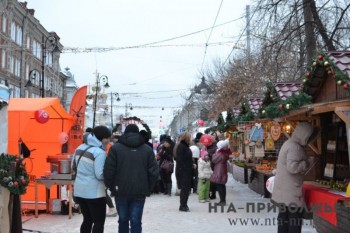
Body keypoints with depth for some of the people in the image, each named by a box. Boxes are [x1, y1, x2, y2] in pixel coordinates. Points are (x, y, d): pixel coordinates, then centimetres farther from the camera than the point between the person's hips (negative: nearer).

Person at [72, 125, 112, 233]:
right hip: (94, 192, -8)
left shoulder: (80, 148, 8)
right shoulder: (99, 152, -18)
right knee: (99, 221, 3)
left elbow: (73, 166, 18)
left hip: (79, 190, 8)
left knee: (87, 220, 18)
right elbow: (100, 175, -21)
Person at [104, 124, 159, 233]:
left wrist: (110, 186, 5)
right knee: (136, 221, 3)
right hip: (140, 192, 1)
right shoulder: (147, 149, 4)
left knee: (123, 220, 15)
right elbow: (154, 172, -1)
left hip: (121, 190, 0)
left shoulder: (116, 148, -1)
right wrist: (147, 188, 9)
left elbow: (109, 170, -8)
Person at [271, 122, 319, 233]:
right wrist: (307, 163, -14)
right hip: (291, 190, -10)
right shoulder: (295, 147, -19)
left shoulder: (289, 143, 14)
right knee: (295, 217, -3)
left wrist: (305, 161, 11)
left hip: (284, 189, 10)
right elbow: (292, 167, -28)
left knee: (284, 215, 15)